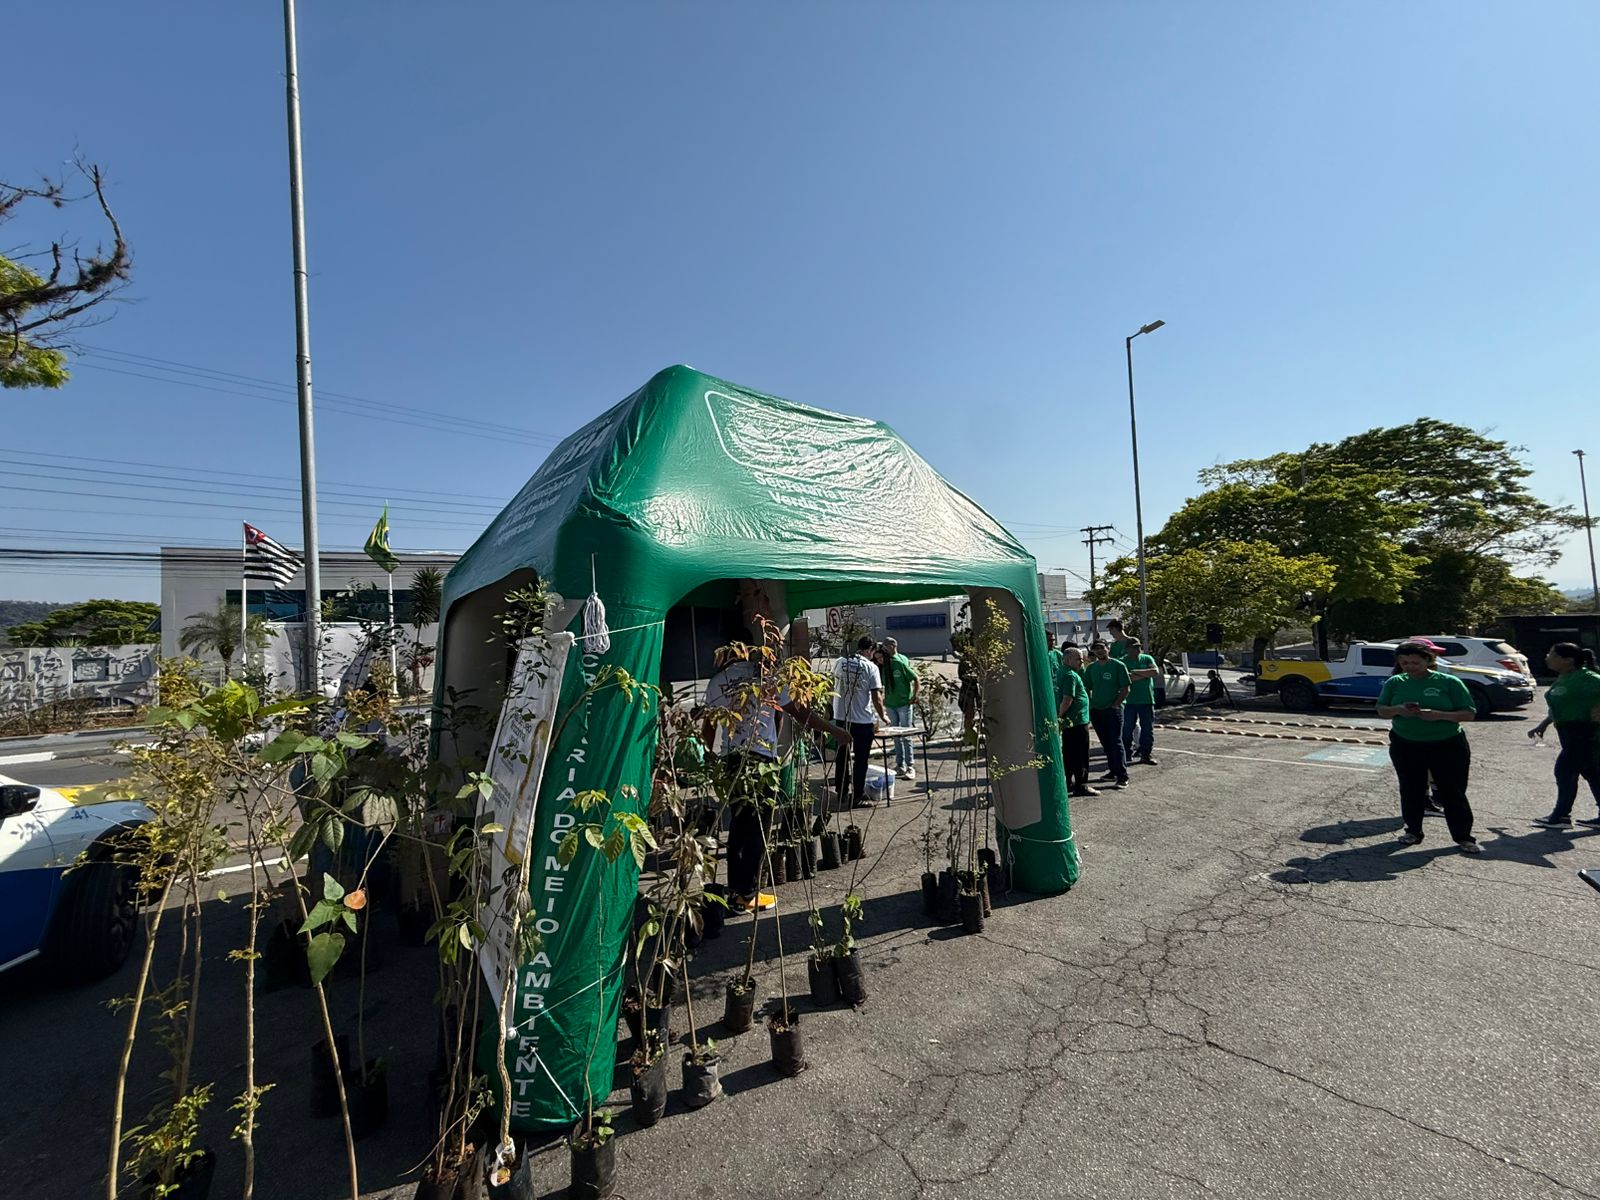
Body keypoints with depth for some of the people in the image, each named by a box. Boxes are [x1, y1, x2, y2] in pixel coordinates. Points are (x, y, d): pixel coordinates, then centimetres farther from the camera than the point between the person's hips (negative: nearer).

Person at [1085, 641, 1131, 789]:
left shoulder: (1118, 666, -5)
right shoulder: (1091, 668, 10)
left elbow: (1125, 689, -6)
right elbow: (1088, 688, 15)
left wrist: (1115, 705, -12)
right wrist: (1090, 705, 5)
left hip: (1113, 710, -5)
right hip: (1096, 710, 5)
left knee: (1116, 742, -8)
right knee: (1105, 743, 12)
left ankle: (1122, 776, -5)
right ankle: (1113, 771, 23)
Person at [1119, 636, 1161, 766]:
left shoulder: (1147, 659, 7)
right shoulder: (1123, 662, -2)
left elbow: (1155, 671, -9)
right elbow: (1126, 678, -17)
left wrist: (1137, 672, -14)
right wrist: (1146, 675, -12)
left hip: (1147, 700, 3)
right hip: (1129, 701, -2)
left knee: (1148, 729, 6)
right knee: (1127, 729, 2)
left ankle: (1145, 755, 17)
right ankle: (1127, 754, 13)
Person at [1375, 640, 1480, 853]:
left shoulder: (1449, 682, -6)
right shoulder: (1395, 683, 0)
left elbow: (1469, 713, -7)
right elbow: (1381, 710, 5)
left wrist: (1439, 715, -24)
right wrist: (1398, 710, -17)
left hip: (1448, 746, -2)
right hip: (1405, 746, 2)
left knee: (1453, 792, 5)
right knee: (1411, 791, 11)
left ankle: (1463, 836, 18)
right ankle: (1413, 831, 24)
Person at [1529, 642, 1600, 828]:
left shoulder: (1585, 679, -18)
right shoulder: (1563, 679, 9)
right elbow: (1560, 706, 19)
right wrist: (1543, 725, 19)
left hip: (1583, 734, -9)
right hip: (1569, 732, 9)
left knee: (1565, 771, -4)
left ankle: (1560, 817, 5)